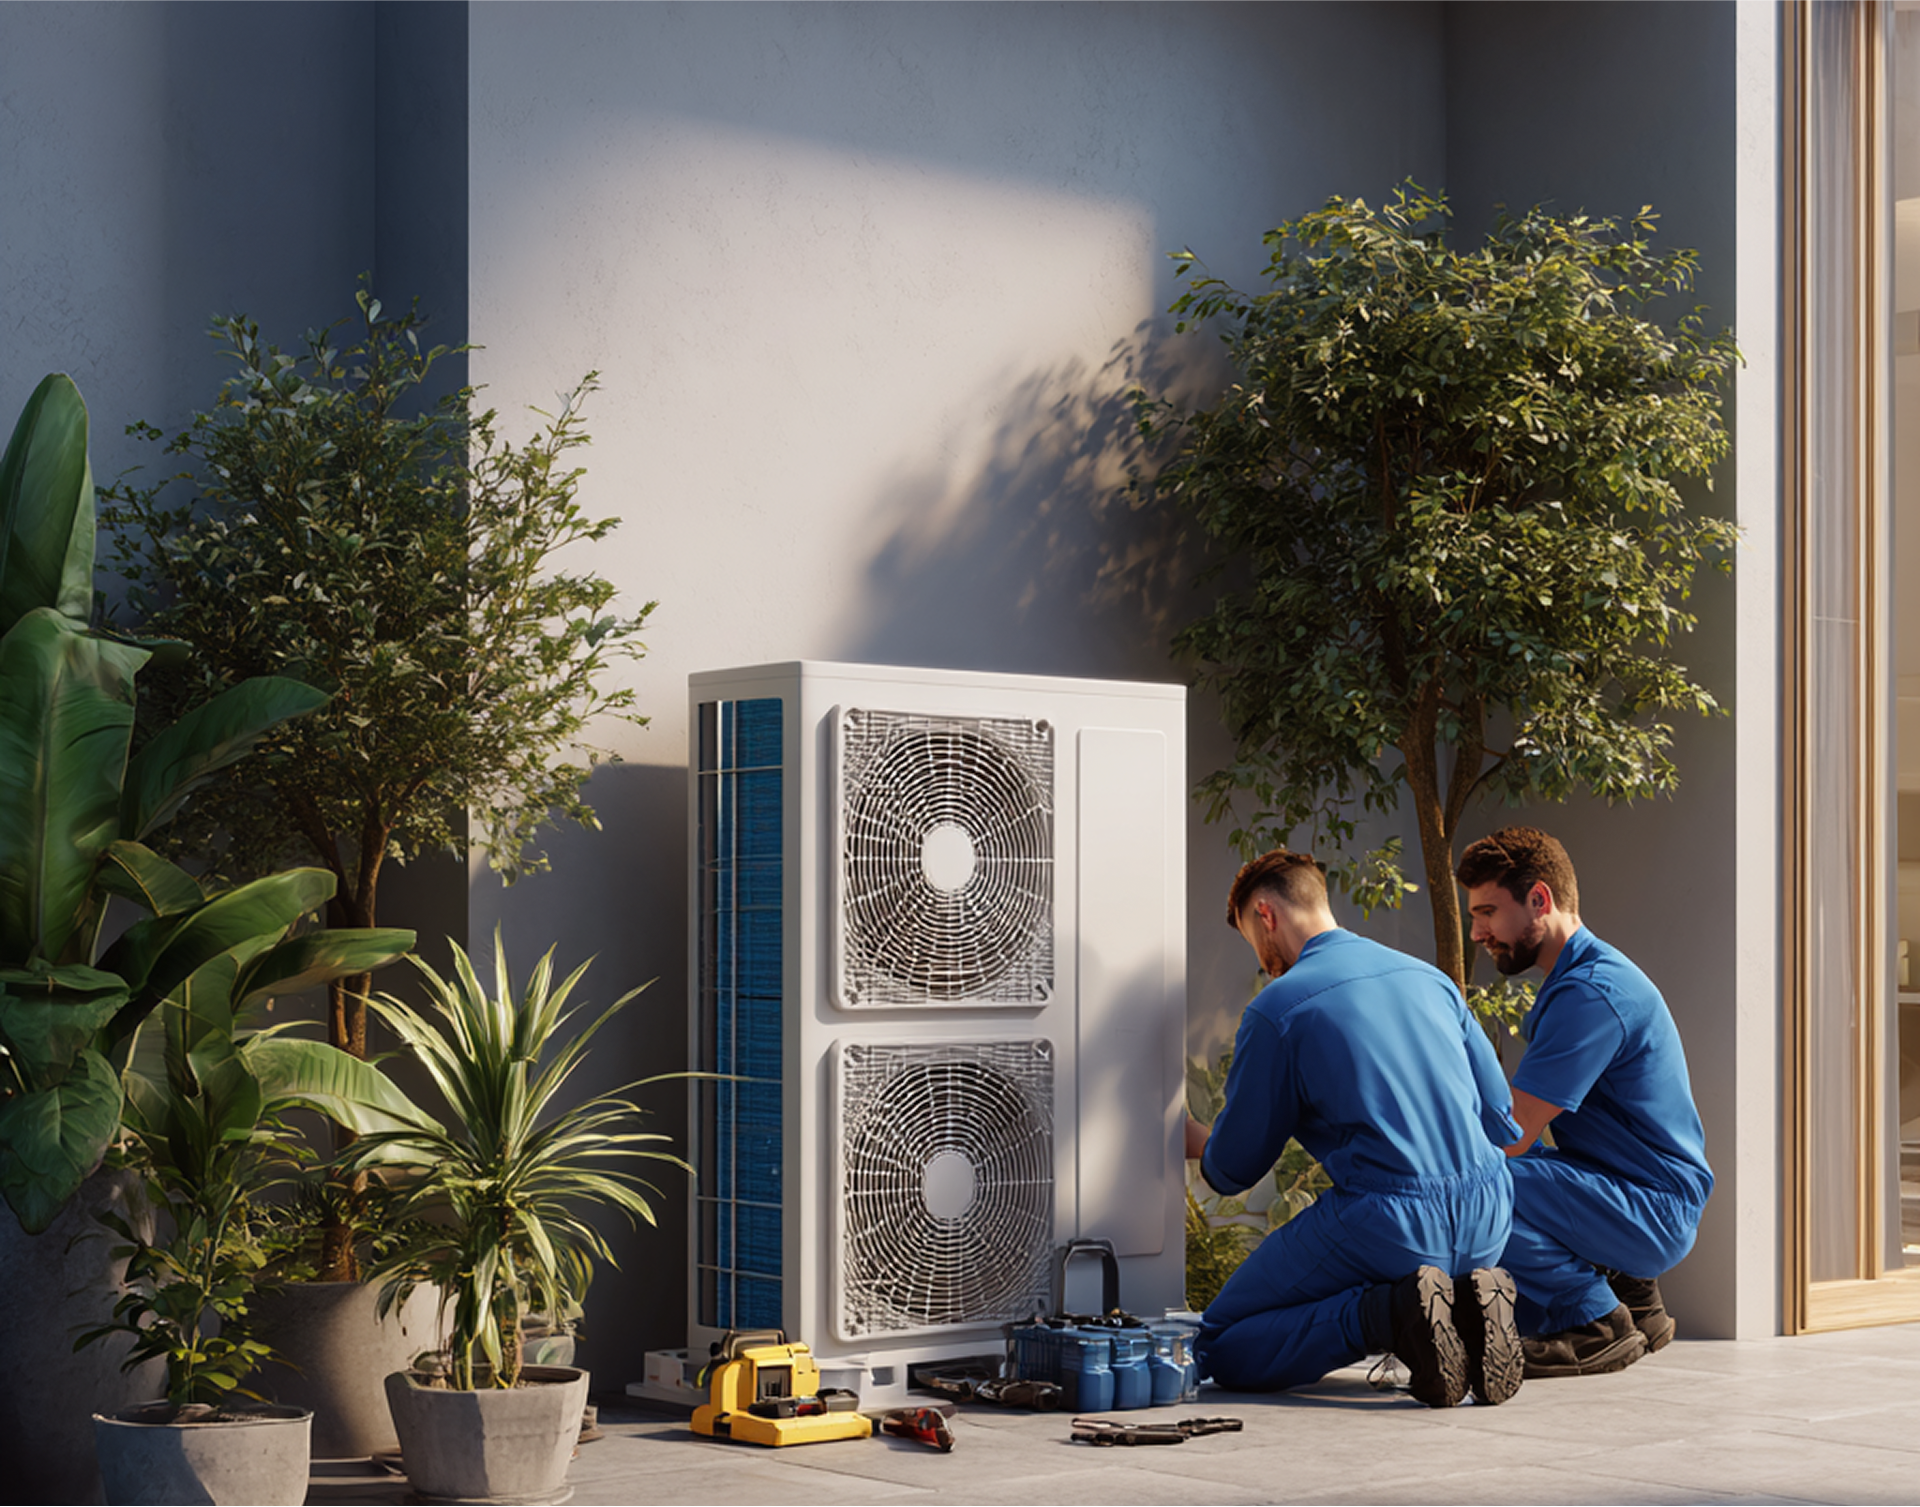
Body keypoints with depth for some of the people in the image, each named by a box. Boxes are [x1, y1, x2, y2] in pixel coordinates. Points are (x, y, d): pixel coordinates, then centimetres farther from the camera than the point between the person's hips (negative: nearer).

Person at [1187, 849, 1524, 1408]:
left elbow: (1235, 1167, 4)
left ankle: (1389, 1312, -14)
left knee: (1223, 1349, 9)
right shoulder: (1428, 976, 13)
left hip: (1386, 1225, -6)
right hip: (1485, 1223, 6)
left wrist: (1195, 1140, 27)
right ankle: (1469, 1301, 4)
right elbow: (1501, 1121, 15)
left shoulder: (1276, 1009, -5)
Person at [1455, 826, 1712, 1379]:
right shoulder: (1577, 978, 15)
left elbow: (1509, 1136, -22)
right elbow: (1518, 1130, 17)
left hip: (1653, 1213, -11)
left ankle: (1596, 1324, -7)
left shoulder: (1591, 991, -19)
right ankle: (1623, 1294, 14)